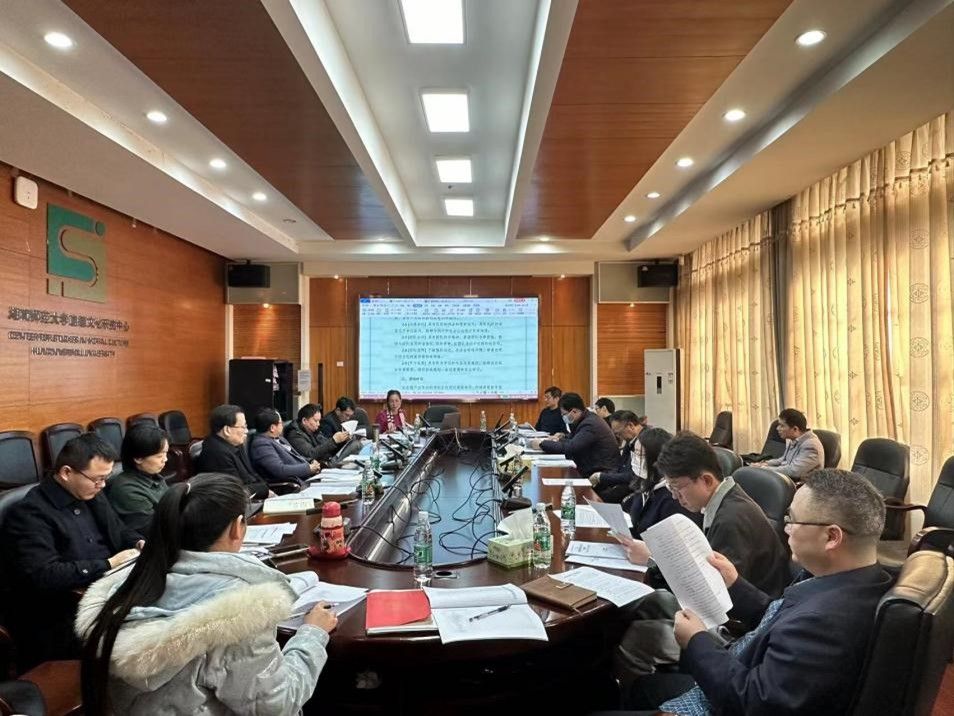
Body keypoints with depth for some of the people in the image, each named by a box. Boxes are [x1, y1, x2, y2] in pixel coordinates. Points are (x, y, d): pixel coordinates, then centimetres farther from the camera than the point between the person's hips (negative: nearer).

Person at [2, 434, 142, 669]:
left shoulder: (91, 496, 9)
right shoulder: (28, 514, -12)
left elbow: (119, 530, 22)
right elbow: (44, 577, -21)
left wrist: (140, 543, 0)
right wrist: (109, 564, -19)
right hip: (62, 623, -7)